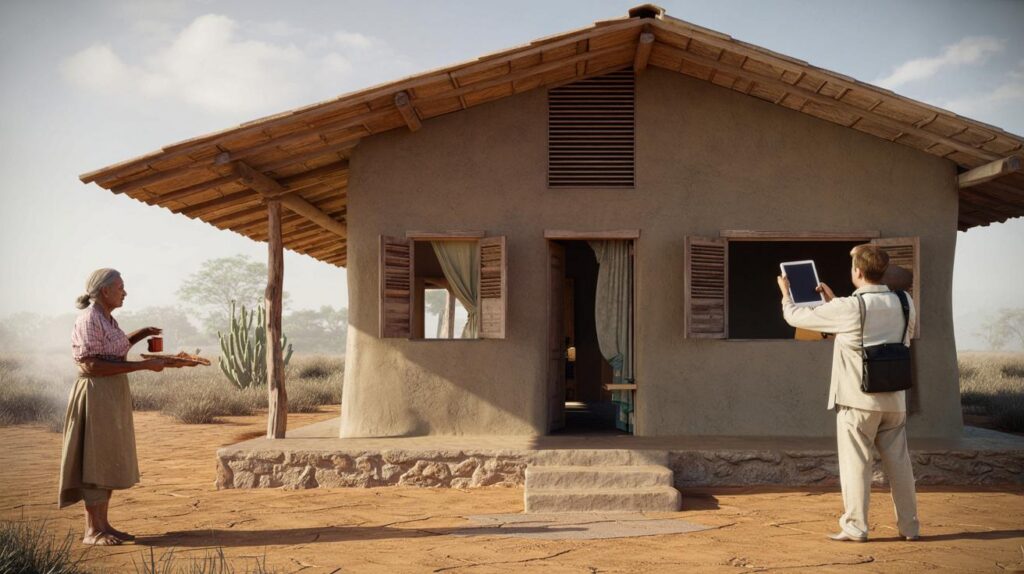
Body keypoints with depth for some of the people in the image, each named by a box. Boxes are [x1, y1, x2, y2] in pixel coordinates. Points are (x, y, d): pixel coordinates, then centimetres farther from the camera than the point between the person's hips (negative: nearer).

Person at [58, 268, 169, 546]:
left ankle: (103, 524, 18)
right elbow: (93, 365, -23)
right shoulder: (88, 320, -16)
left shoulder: (107, 319, 13)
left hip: (113, 396, 10)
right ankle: (92, 530, 3)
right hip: (96, 395, -10)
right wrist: (143, 365, -24)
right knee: (96, 461, -4)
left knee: (109, 461, 12)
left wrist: (138, 336, 14)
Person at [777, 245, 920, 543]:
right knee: (898, 462, 12)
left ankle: (855, 527, 5)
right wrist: (834, 302, 26)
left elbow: (796, 317, -5)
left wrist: (785, 295, 15)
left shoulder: (847, 308, -14)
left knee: (855, 462, 2)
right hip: (894, 399, 5)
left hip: (858, 399, -5)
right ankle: (909, 526, 18)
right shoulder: (904, 304, 3)